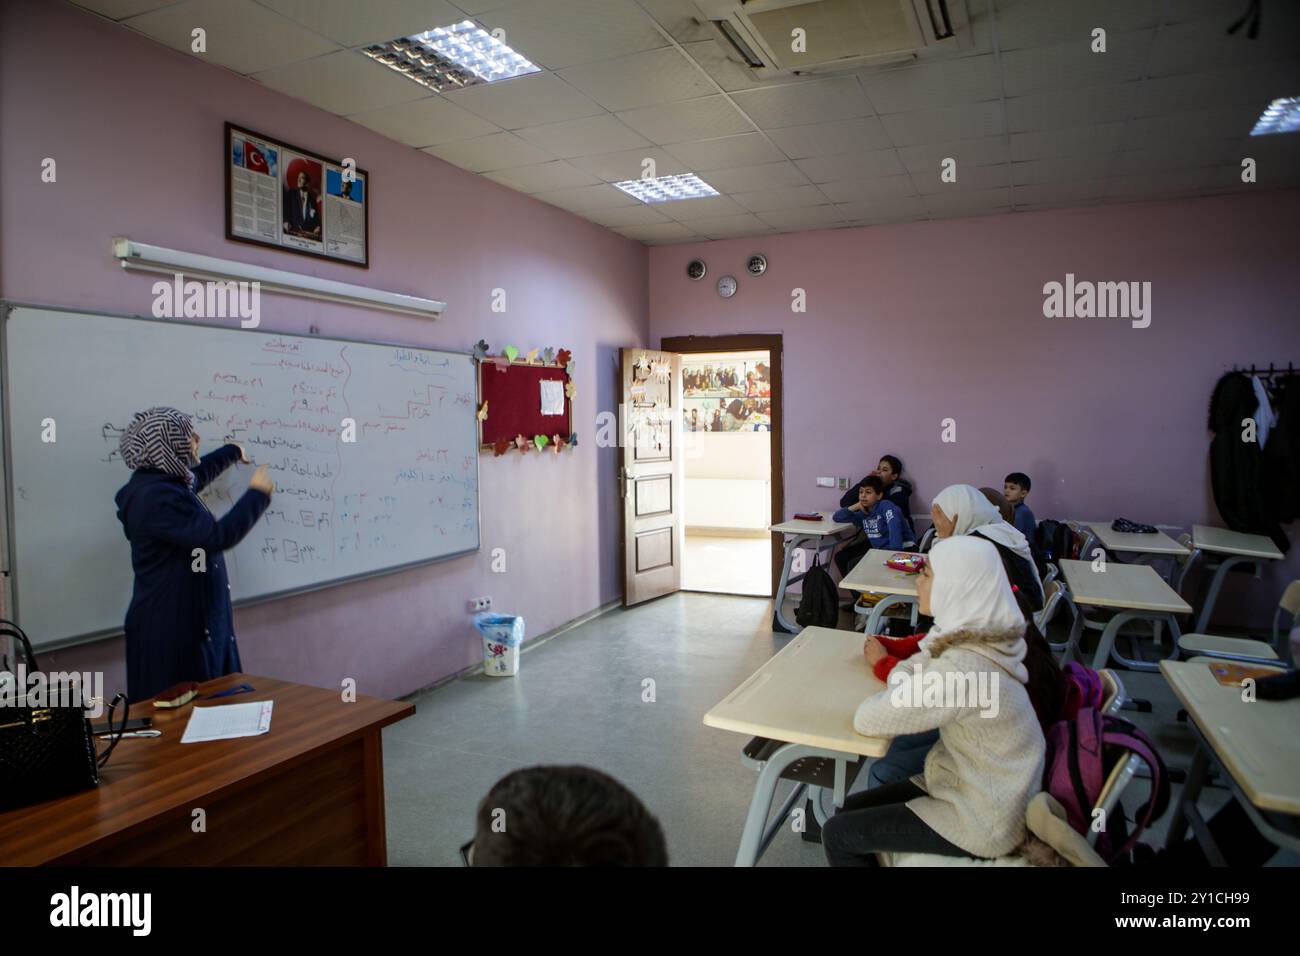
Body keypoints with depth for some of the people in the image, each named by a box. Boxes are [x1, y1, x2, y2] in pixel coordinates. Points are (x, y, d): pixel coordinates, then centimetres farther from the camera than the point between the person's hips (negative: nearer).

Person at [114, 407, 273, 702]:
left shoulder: (165, 482, 9)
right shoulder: (156, 497, -24)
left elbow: (196, 474, 34)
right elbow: (217, 537, -28)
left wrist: (233, 452, 49)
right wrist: (256, 495, -15)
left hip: (192, 619, 11)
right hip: (171, 627, -10)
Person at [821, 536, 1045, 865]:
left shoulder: (962, 669, -33)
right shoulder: (977, 639, -5)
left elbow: (867, 721, -26)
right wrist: (885, 661, -7)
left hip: (983, 821, -8)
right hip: (980, 790, 8)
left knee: (837, 834, 0)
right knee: (852, 809, 13)